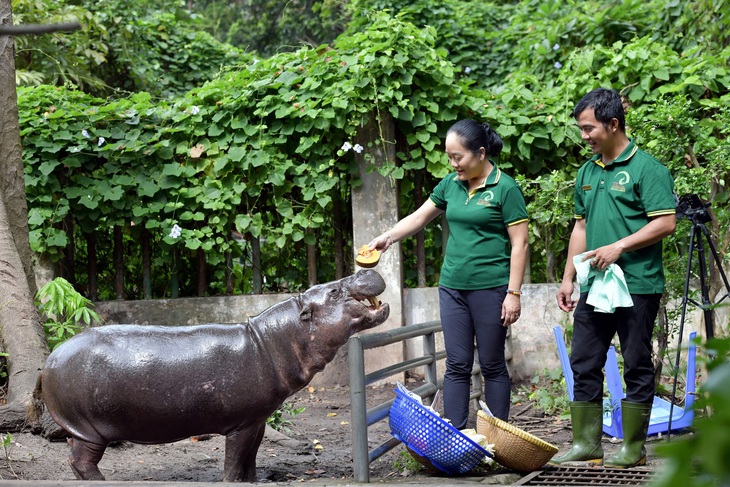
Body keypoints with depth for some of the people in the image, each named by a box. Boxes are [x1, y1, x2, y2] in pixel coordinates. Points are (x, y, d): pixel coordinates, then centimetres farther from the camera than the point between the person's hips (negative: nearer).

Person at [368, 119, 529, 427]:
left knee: (492, 366, 3)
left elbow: (519, 244, -9)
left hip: (490, 288, -5)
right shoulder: (451, 185, 9)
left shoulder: (505, 189, -7)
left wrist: (513, 293, -13)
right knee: (457, 365, 5)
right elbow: (419, 218, 20)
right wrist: (388, 238, 5)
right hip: (452, 287, 5)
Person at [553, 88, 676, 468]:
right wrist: (568, 278, 16)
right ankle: (586, 443, 17)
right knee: (584, 365, 8)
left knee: (637, 368, 2)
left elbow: (665, 223, -14)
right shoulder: (587, 172, 14)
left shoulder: (646, 168, -8)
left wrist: (620, 246, -19)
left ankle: (633, 448, 10)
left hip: (637, 286, -7)